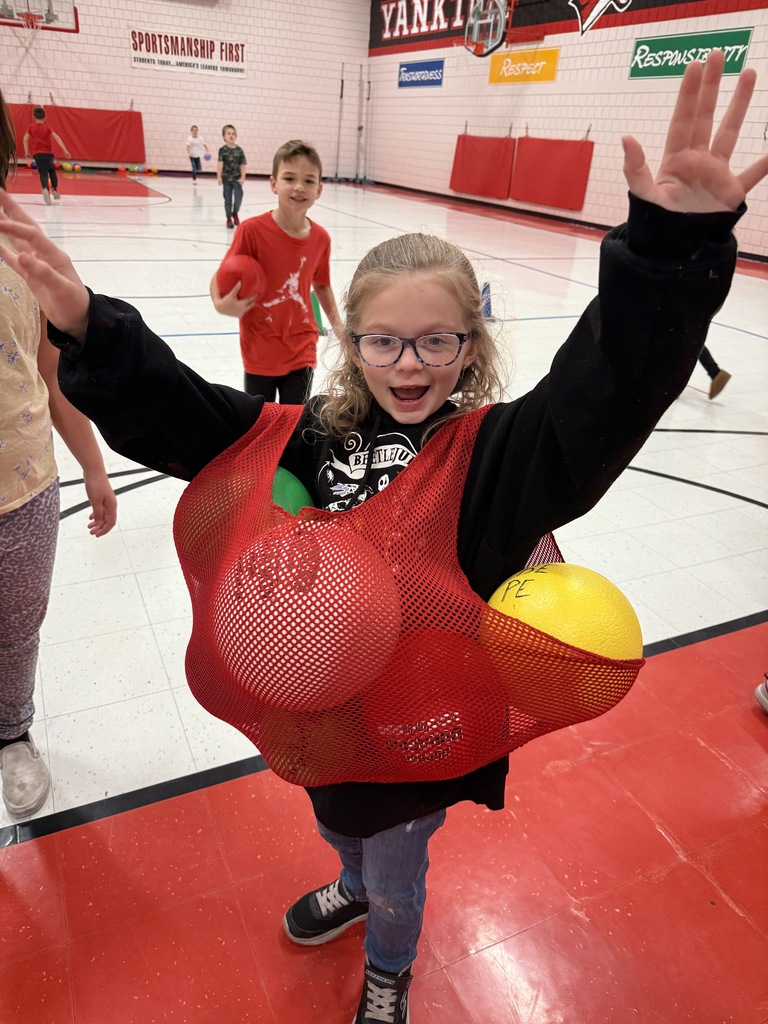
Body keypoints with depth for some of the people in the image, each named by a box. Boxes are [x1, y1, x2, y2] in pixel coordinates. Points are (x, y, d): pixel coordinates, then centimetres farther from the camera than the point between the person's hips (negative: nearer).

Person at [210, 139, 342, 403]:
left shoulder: (321, 238, -3)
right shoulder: (253, 230, -15)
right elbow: (222, 277, -11)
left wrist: (337, 325, 9)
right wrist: (220, 303, -32)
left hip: (301, 353, 2)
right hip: (260, 352, -2)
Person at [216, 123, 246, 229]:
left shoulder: (239, 150, 0)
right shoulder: (222, 150, -4)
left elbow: (243, 165, -1)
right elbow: (220, 163, -10)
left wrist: (242, 177, -8)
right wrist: (219, 176, -18)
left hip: (237, 178, 1)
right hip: (226, 178, -1)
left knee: (238, 198, -10)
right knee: (228, 199, 7)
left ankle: (235, 213, 20)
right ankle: (229, 218, 21)